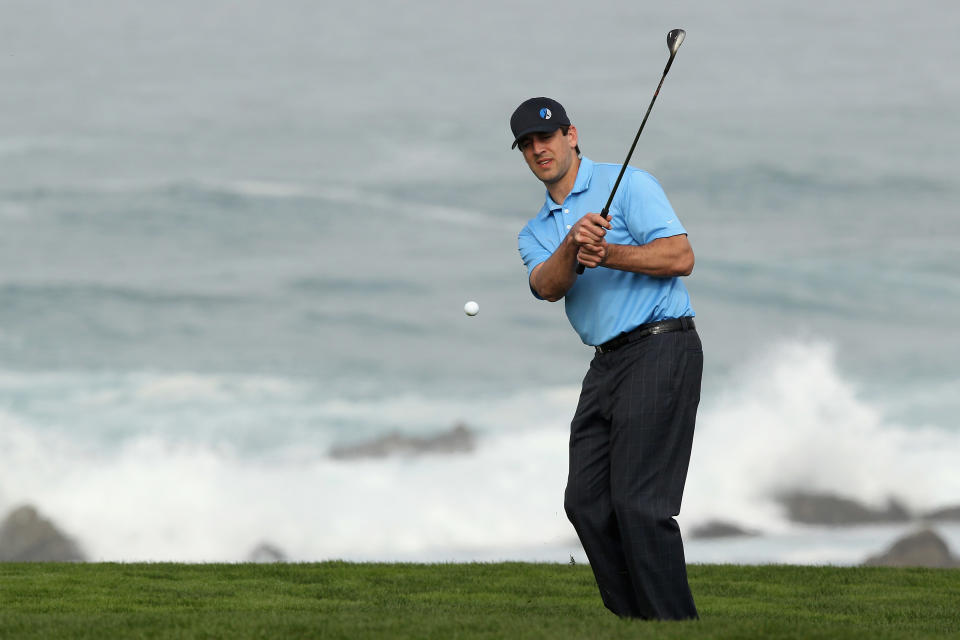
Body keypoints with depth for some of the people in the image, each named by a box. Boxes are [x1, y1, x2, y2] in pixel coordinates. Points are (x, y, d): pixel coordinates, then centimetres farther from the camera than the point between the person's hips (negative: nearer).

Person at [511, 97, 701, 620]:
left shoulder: (628, 184, 0)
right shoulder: (536, 233, 18)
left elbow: (680, 258, -10)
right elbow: (548, 287, -5)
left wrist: (607, 254, -19)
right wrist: (573, 244, -24)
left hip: (659, 350, -8)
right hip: (605, 364, 8)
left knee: (639, 503, -15)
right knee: (585, 502, 2)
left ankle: (676, 627, -13)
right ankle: (632, 623, 9)